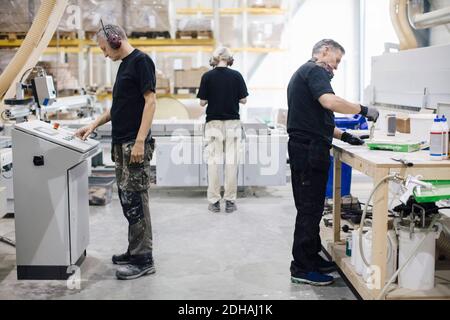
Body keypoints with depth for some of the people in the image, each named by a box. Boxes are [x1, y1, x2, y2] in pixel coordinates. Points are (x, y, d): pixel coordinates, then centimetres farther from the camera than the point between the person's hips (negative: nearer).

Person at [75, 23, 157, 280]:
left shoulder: (141, 61, -9)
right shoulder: (124, 65, 19)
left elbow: (150, 101, -16)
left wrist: (140, 141, -21)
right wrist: (94, 125, 22)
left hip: (135, 144, -9)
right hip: (121, 143, 9)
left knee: (135, 200, -6)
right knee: (128, 199, 12)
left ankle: (144, 259, 1)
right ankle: (135, 250, 22)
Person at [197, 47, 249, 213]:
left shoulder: (207, 76, -4)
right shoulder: (236, 75, -3)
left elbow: (202, 102, -4)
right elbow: (243, 100, -1)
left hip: (213, 123, 0)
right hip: (232, 123, 0)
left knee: (213, 162, 5)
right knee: (231, 162, 5)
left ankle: (214, 201, 7)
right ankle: (230, 201, 7)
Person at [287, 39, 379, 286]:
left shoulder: (303, 73, 23)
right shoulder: (314, 70, -9)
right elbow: (329, 101, -28)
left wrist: (343, 136, 17)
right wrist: (363, 110, -16)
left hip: (305, 150, 11)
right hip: (310, 151, -11)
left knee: (311, 207, 16)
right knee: (309, 209, -5)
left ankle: (311, 257, 26)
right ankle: (302, 268, 2)